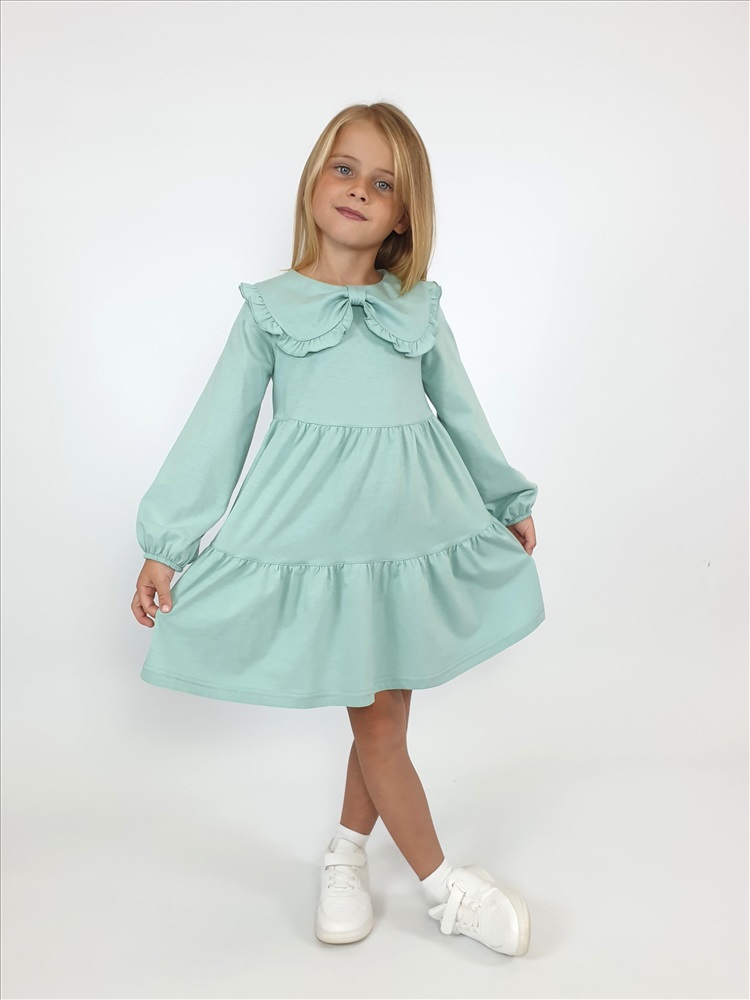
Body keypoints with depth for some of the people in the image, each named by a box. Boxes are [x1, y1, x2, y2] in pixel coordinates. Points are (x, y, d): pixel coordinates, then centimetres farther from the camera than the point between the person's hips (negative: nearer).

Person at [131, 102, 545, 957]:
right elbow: (216, 428, 2)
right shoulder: (270, 307, 3)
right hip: (319, 531, -3)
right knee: (375, 722, 3)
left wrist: (510, 503, 25)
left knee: (384, 713, 11)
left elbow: (462, 414, 19)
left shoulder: (419, 309, 10)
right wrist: (166, 543, 0)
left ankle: (345, 853, 35)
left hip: (415, 528, 3)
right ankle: (444, 887, 22)